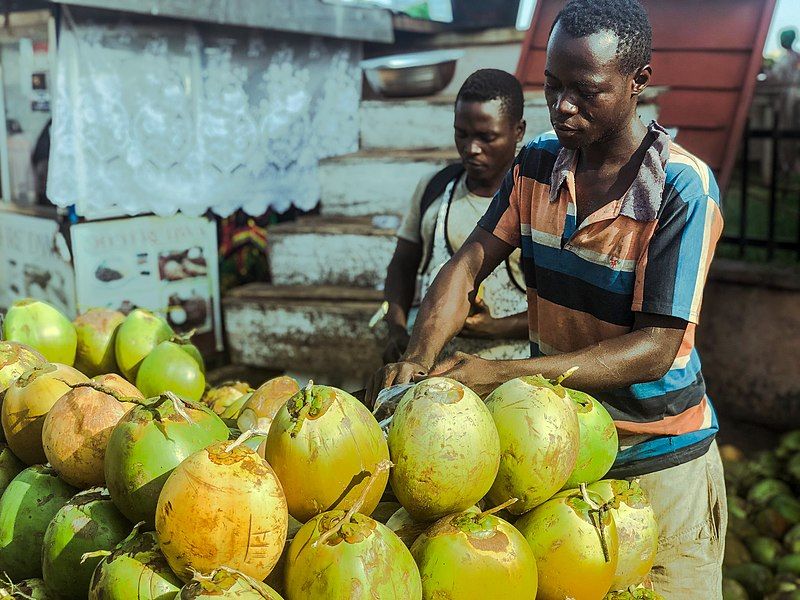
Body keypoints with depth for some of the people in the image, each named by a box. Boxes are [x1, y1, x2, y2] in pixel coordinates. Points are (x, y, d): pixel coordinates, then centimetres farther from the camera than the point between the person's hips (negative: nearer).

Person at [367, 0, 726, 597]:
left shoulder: (684, 188, -20)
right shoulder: (537, 164, -2)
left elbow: (655, 348, -24)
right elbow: (466, 266, -4)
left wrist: (502, 374, -32)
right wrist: (420, 357, -24)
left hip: (656, 460, -4)